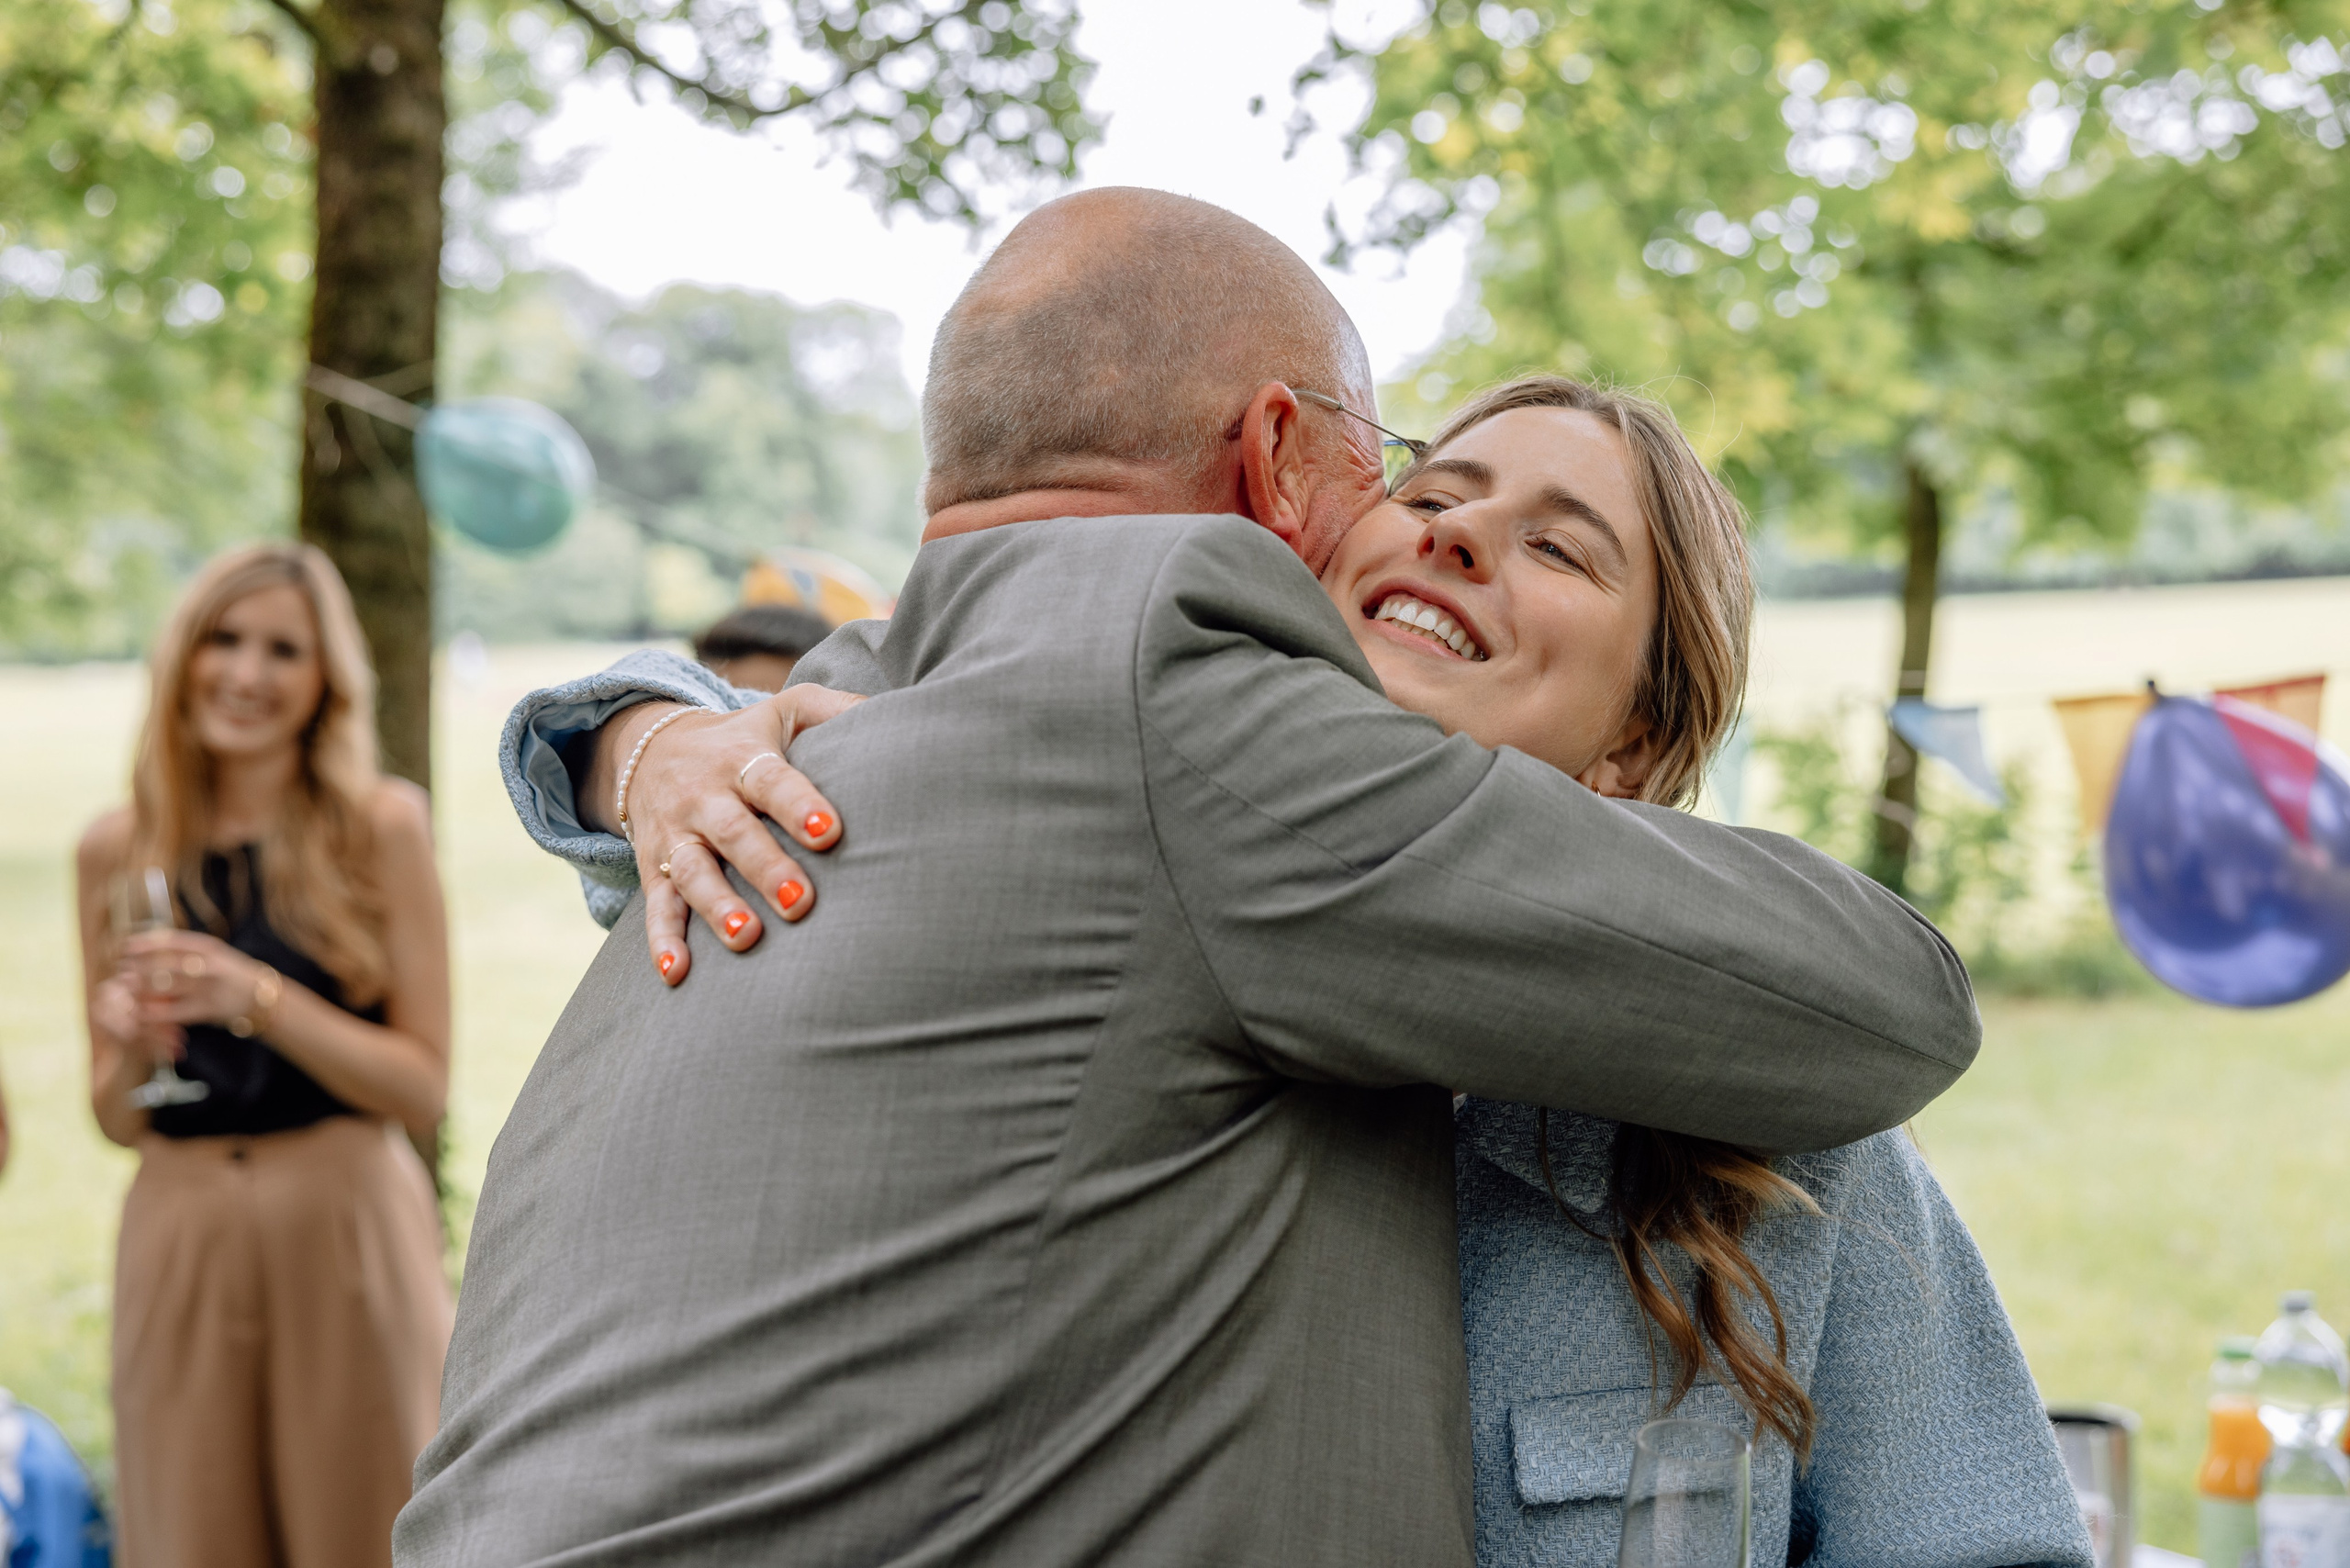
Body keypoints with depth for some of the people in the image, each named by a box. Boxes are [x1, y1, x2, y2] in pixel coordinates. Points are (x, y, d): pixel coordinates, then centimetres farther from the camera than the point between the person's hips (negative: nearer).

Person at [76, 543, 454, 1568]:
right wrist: (129, 1047, -9)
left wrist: (255, 997, -16)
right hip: (178, 1238, 2)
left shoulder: (380, 828, -1)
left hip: (344, 1227, -2)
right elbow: (116, 1119, 13)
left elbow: (423, 1087, -6)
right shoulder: (117, 849, 7)